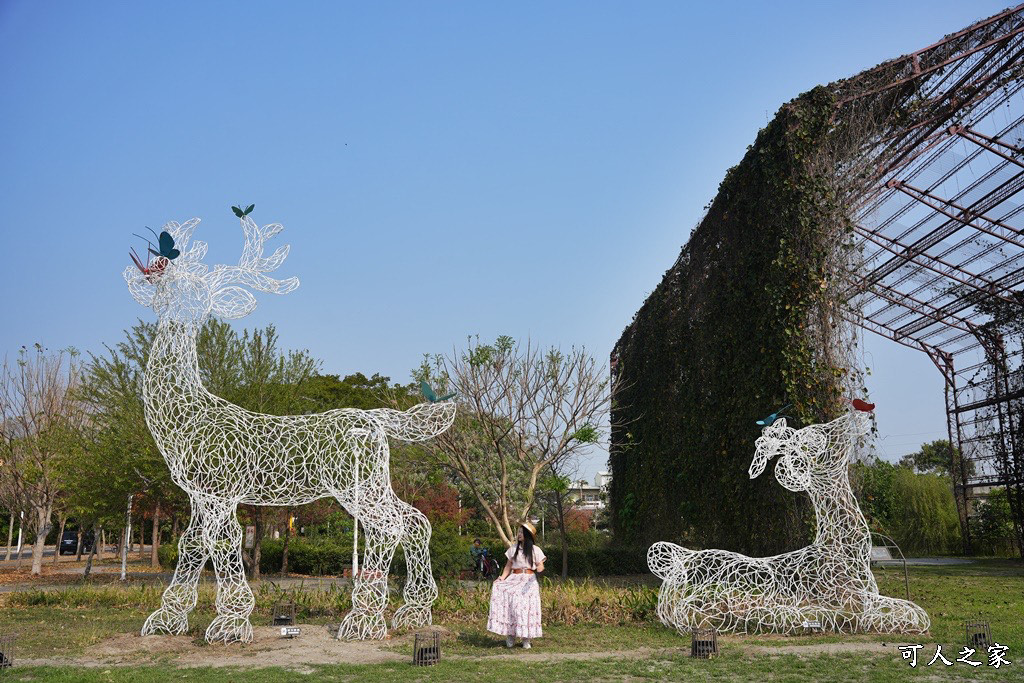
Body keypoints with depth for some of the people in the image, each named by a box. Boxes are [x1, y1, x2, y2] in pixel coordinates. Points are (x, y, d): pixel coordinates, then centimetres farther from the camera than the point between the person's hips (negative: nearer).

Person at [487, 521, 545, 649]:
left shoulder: (535, 550, 7)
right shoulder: (513, 549, 14)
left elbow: (540, 566, 3)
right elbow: (508, 566, 14)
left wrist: (540, 568, -20)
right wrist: (502, 578, -1)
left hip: (529, 580, -2)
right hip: (514, 579, 2)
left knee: (526, 605, -17)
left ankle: (526, 639, -6)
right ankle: (510, 634, -14)